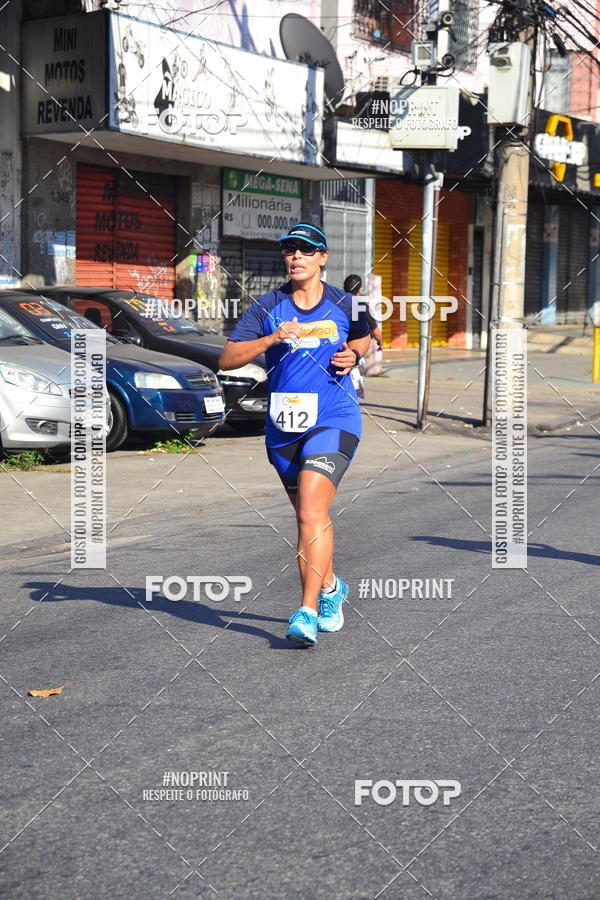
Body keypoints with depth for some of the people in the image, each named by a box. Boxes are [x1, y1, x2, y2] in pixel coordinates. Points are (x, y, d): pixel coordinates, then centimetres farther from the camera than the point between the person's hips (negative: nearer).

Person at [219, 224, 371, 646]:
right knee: (308, 516, 16)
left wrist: (353, 355, 3)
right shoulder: (268, 307, 1)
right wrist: (271, 339, -20)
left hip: (333, 421, -3)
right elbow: (227, 359, -7)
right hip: (283, 425, 3)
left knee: (312, 512, -20)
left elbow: (363, 337, 24)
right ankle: (331, 589, 41)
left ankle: (308, 612, -21)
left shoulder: (345, 304, 2)